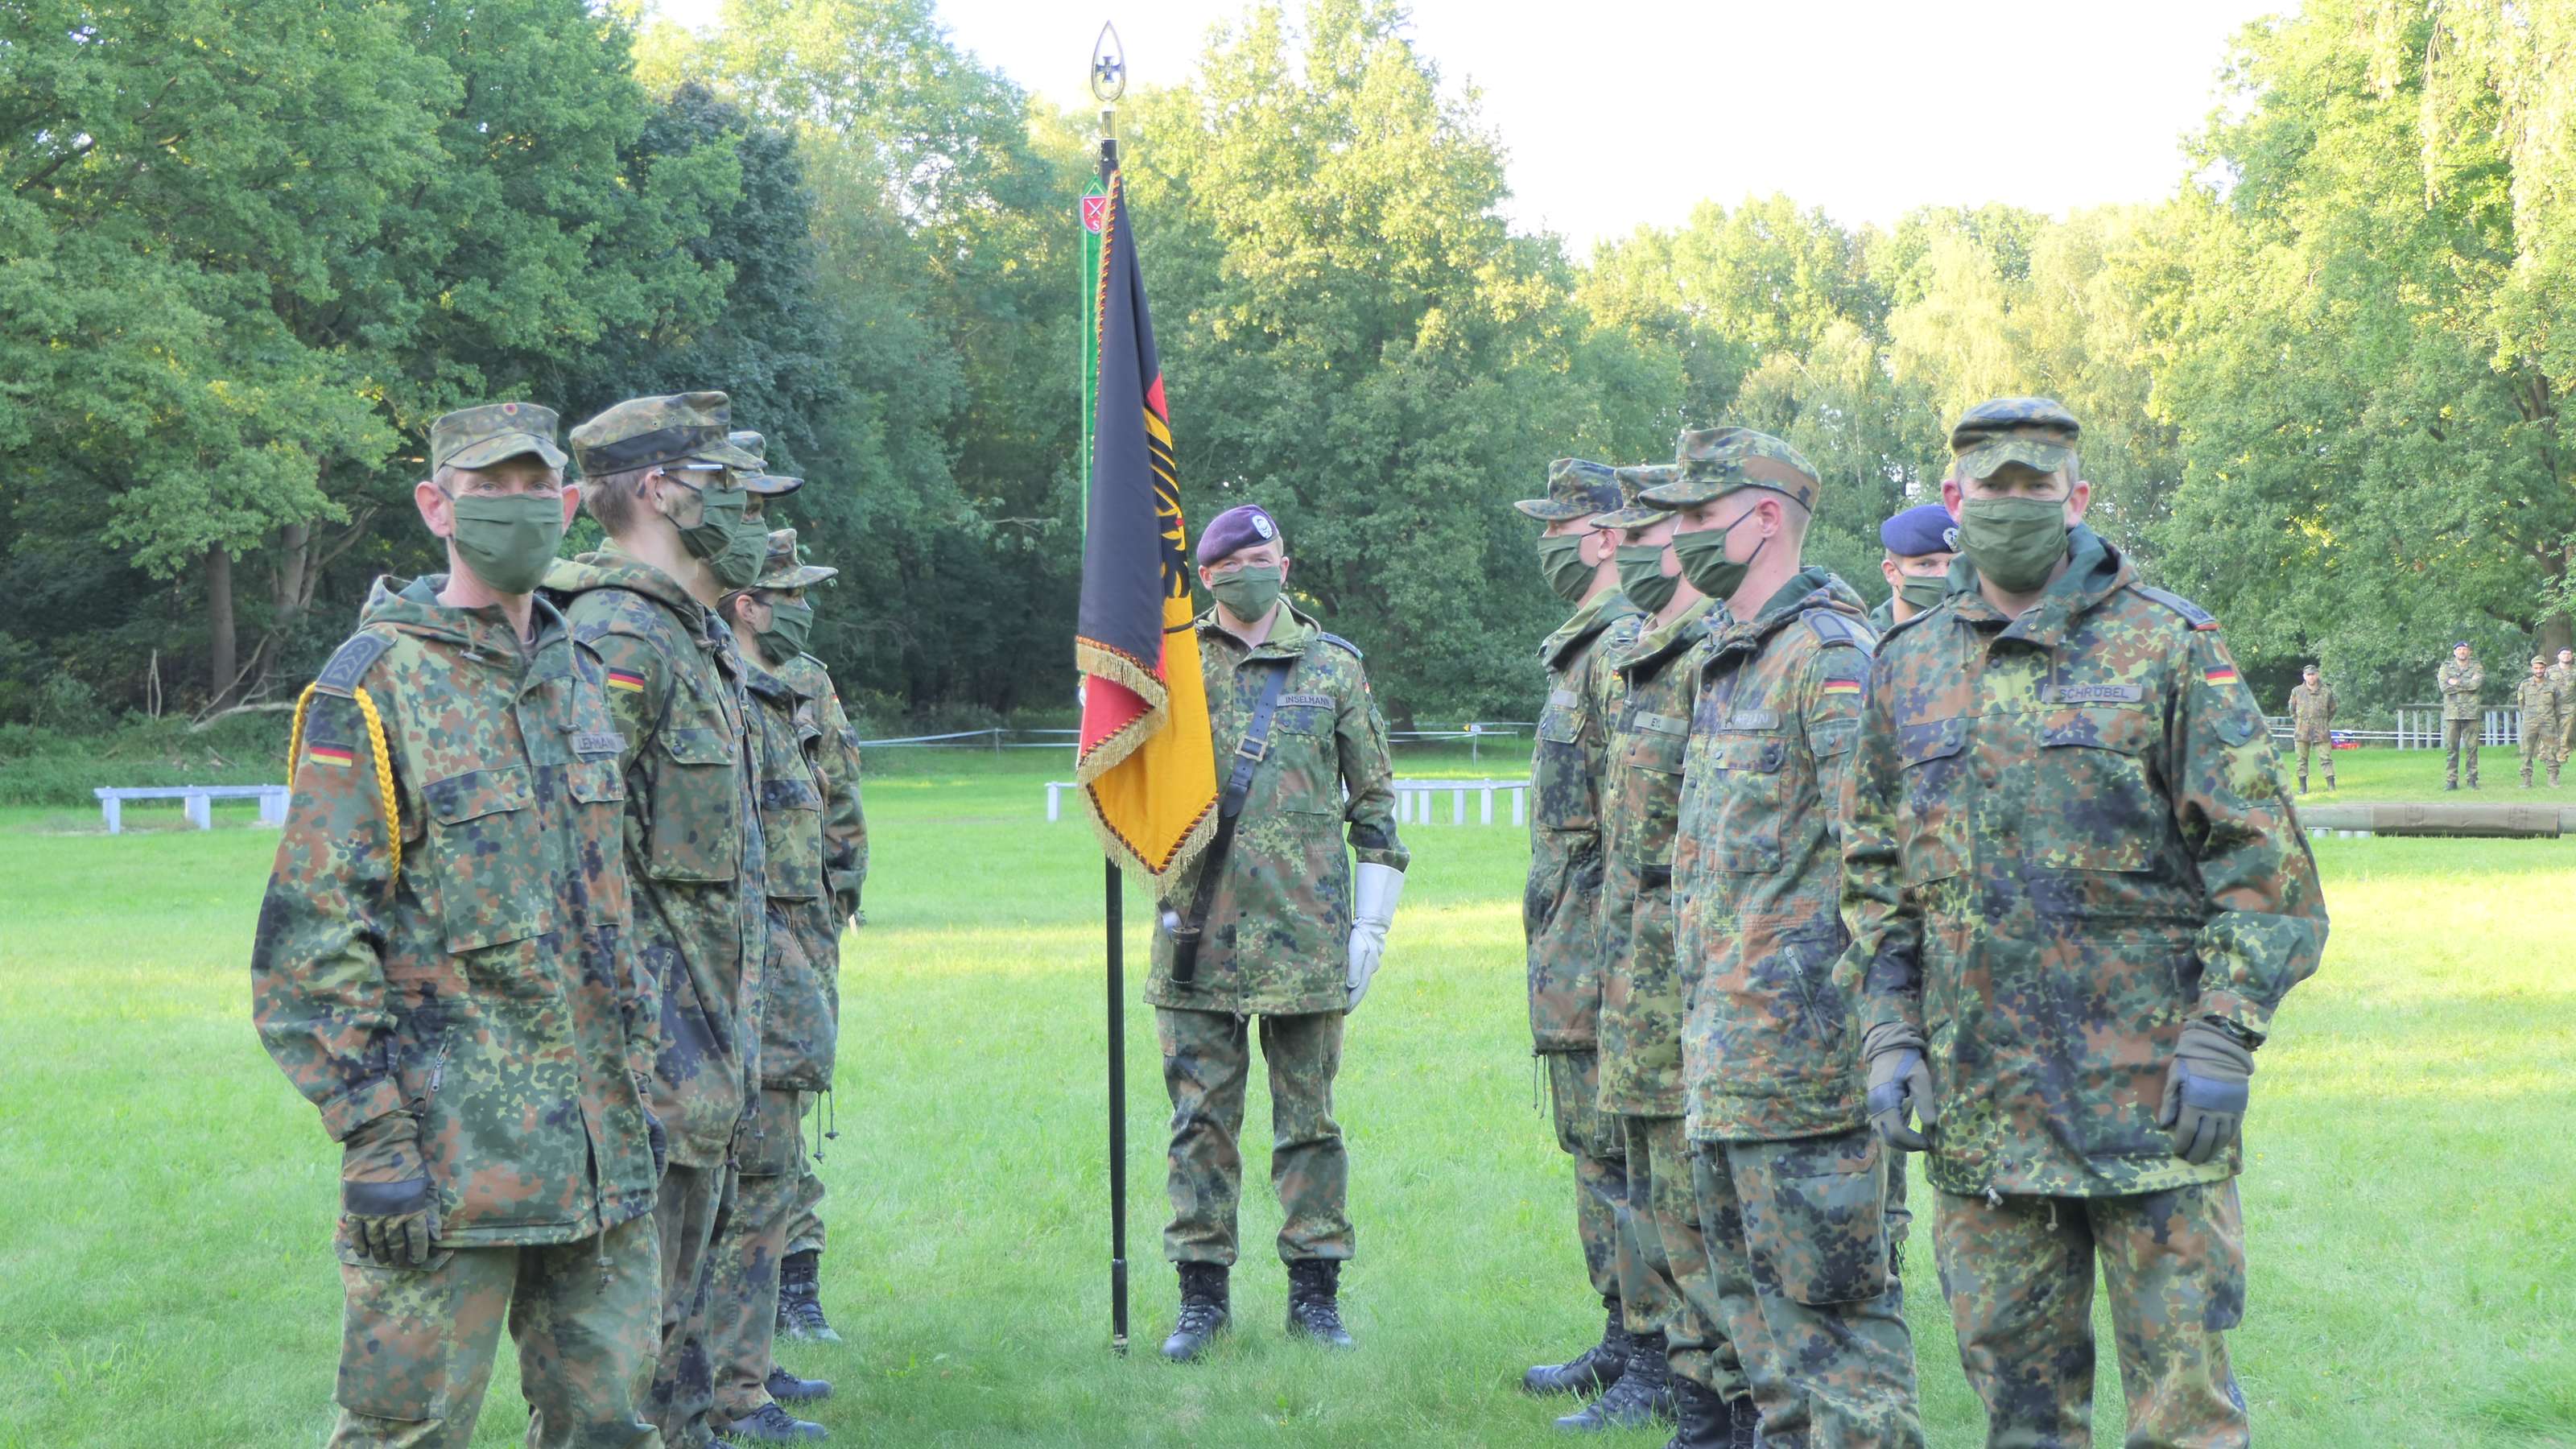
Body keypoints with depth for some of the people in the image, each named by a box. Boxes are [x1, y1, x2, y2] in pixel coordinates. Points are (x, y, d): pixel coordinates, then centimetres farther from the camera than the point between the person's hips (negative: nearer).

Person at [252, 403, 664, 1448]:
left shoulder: (581, 680, 13)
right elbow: (309, 940, -12)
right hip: (447, 1150, -6)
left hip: (598, 1144, 7)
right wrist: (372, 1141, -17)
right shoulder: (373, 687, -9)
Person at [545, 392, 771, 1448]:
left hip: (709, 1020, 10)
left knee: (680, 1290, 18)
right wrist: (643, 1036, -25)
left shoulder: (697, 639, 16)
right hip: (653, 1030, -10)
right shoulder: (615, 640, -16)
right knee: (630, 1308, -4)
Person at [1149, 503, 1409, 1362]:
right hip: (1200, 931, 1)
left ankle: (1315, 1291, 14)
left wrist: (1372, 923, 4)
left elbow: (1375, 800, 9)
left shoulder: (1332, 667, 7)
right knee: (1201, 1116, 4)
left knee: (1308, 1118, 5)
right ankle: (1201, 1291, 13)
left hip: (1304, 935, -1)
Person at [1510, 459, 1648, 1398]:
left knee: (1615, 1154, -6)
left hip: (1600, 936, -11)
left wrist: (1606, 952, -23)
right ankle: (1629, 1345, 22)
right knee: (1601, 1150, 15)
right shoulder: (1587, 645, 18)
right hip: (1573, 936, 11)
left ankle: (1648, 1362, -1)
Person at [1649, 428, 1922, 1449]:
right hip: (1724, 1039, 10)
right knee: (1744, 1280, 16)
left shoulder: (1828, 656, -14)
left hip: (1799, 1034, -10)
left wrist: (1873, 1013, -23)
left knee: (1827, 1290, -4)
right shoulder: (1725, 659, 17)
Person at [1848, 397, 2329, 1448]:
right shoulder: (1908, 669, 11)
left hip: (2151, 1090, -4)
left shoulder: (2169, 648, -2)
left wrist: (2223, 1038, -12)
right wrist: (1888, 1035, 6)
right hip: (1976, 1104, 4)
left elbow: (2264, 863, -5)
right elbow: (1873, 876, 16)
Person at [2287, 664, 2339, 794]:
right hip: (2302, 732, 1)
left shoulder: (2326, 691, 4)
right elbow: (2292, 709, 19)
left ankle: (2331, 785, -3)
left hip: (2321, 731, -1)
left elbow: (2332, 710, 17)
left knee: (2326, 758, -5)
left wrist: (2325, 723, 13)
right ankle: (2302, 787, 9)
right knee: (2302, 759, 3)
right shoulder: (2297, 692, 6)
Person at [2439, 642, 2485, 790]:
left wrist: (2457, 682, -8)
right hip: (2452, 713, 1)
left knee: (2472, 747, 0)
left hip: (2471, 713, -1)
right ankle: (2451, 780, 1)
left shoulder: (2477, 667, 9)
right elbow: (2444, 687, -6)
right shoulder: (2446, 668, 11)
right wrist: (2468, 684, -6)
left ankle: (2472, 779, 7)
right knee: (2450, 748, -2)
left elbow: (2478, 683, -11)